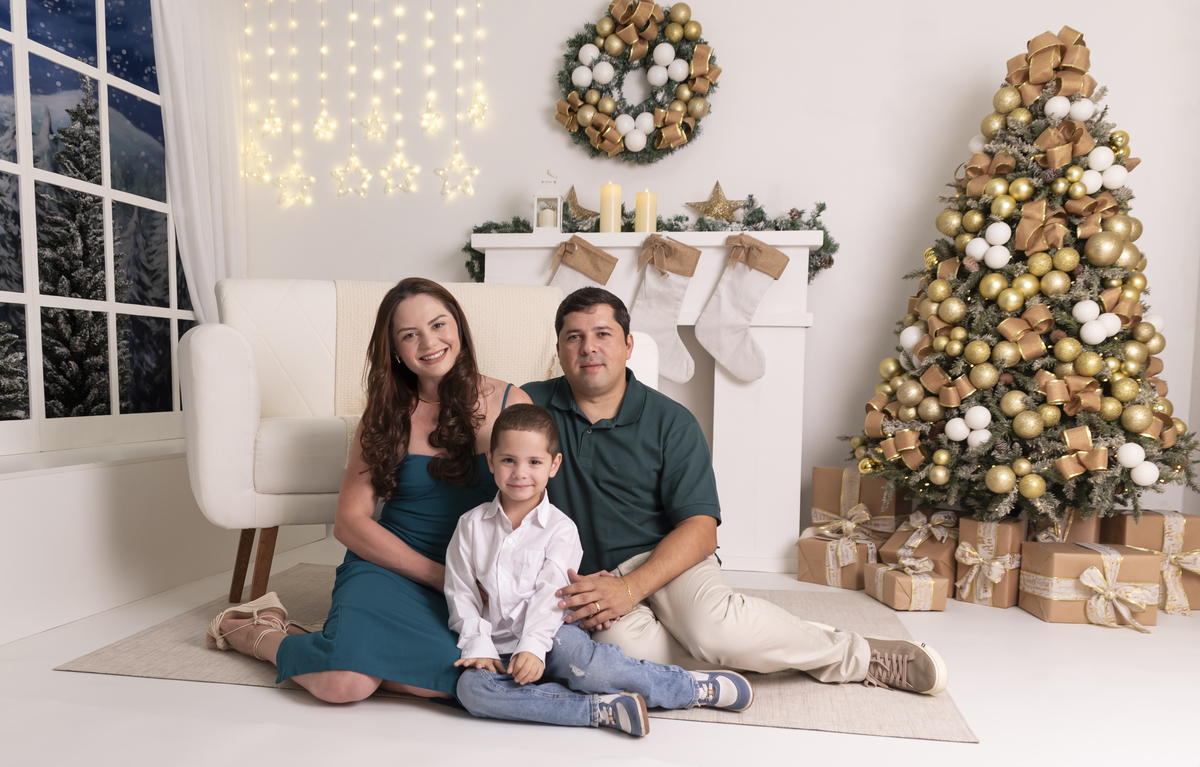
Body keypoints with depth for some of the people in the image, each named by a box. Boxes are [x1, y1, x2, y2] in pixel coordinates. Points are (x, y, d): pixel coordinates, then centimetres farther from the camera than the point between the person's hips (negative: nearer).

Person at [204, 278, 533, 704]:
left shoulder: (510, 405, 0)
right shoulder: (389, 415, 4)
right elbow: (349, 521, -1)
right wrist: (441, 576, -12)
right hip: (393, 568, 0)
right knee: (343, 681, -27)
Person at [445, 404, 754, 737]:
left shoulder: (560, 529, -2)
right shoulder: (471, 525, 5)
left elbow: (550, 594, -13)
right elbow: (461, 594, 5)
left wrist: (532, 647, -26)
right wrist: (478, 647, -8)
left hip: (548, 640, -3)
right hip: (500, 649, 3)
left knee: (571, 647, -37)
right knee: (471, 687, -30)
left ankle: (696, 684, -19)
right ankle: (602, 709, -28)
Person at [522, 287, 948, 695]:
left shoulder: (671, 422, -1)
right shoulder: (533, 406, 3)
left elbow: (700, 530, -8)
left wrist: (630, 587, -24)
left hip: (665, 558, 0)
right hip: (585, 578, 1)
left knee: (713, 626, -33)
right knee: (620, 640, -34)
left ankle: (857, 655, -6)